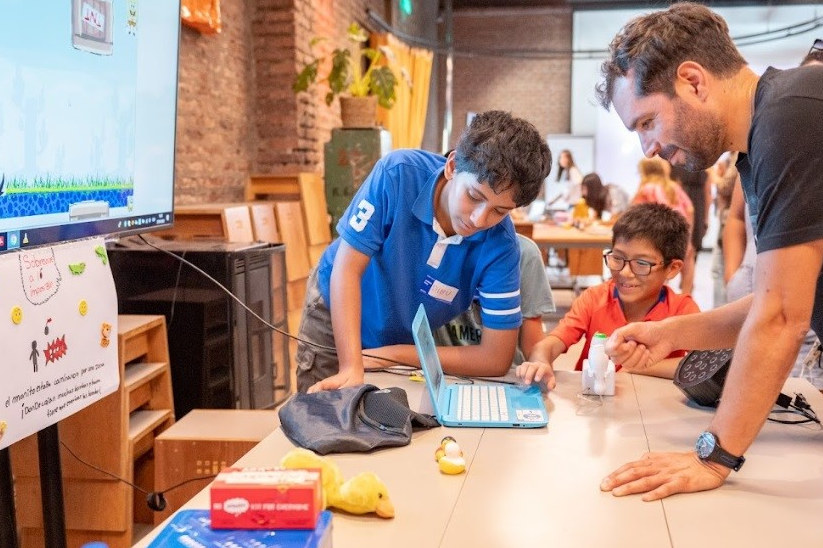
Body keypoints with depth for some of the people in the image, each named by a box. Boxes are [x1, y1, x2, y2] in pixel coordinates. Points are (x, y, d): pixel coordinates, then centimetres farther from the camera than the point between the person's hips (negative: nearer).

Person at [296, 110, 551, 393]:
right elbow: (347, 268, -29)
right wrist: (351, 369, -39)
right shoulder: (398, 173, -32)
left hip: (410, 341, 1)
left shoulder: (500, 246, -28)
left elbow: (497, 359, -25)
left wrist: (390, 354, -25)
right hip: (335, 311, -1)